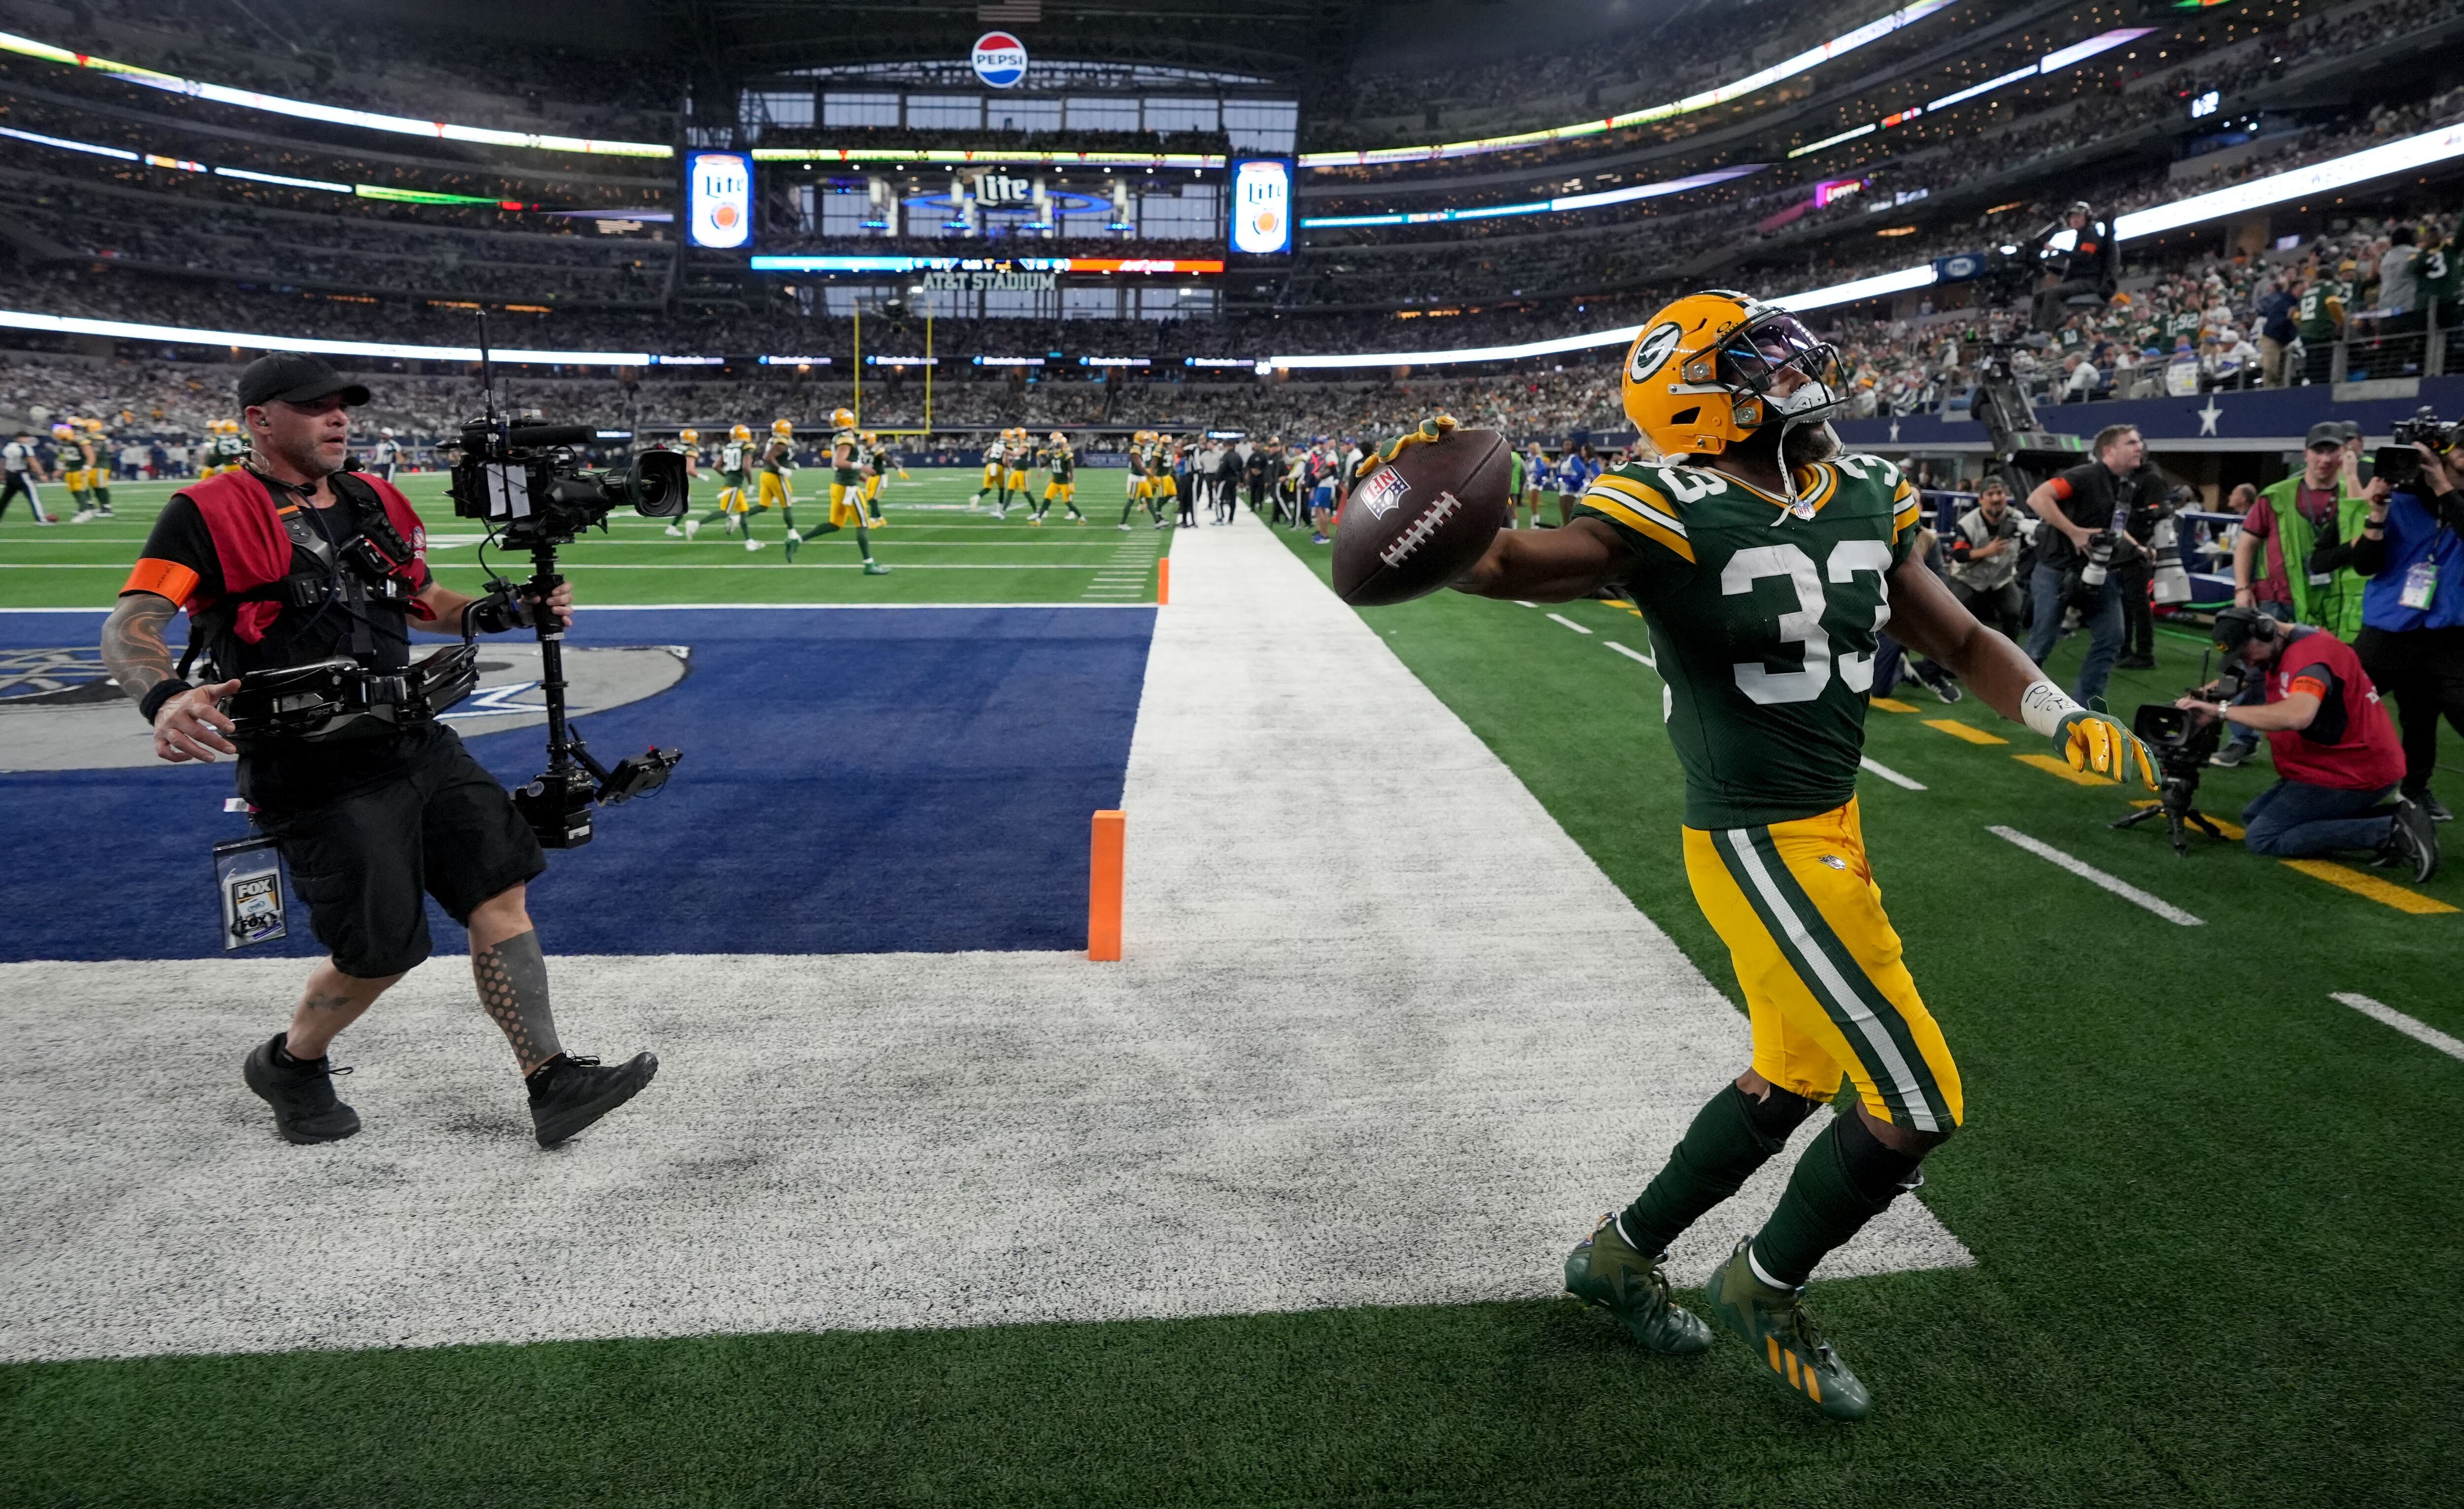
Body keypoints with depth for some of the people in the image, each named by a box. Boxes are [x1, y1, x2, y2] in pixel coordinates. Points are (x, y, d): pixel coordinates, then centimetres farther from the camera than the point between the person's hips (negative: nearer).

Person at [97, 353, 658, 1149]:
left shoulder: (376, 502, 14)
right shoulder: (209, 514, -6)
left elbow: (428, 602, 26)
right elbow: (129, 628, -15)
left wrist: (514, 612, 8)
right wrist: (164, 697, -36)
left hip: (417, 745, 6)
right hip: (315, 776, -6)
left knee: (501, 892, -3)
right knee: (383, 950, -2)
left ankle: (552, 1082, 3)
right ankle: (290, 1063, 29)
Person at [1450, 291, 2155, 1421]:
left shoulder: (1863, 500, 5)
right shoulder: (1674, 519, -17)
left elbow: (1959, 640, 12)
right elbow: (1503, 565, -28)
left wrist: (2065, 717, -3)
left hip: (1831, 826, 9)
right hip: (1758, 848, -9)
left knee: (1794, 1078, 22)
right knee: (1916, 1101, -3)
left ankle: (1621, 1252, 40)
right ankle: (1766, 1286, 23)